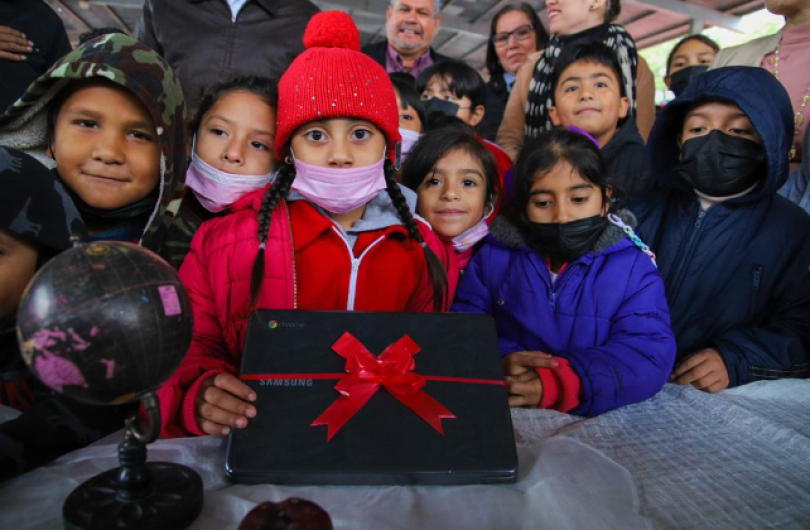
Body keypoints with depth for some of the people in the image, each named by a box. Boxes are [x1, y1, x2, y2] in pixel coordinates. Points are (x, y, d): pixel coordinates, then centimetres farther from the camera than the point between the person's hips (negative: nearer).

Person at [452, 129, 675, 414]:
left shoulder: (635, 267, 1)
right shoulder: (494, 256, 6)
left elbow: (649, 354, -11)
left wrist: (557, 385, -25)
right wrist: (497, 363, -19)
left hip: (601, 421, 1)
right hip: (505, 417, 0)